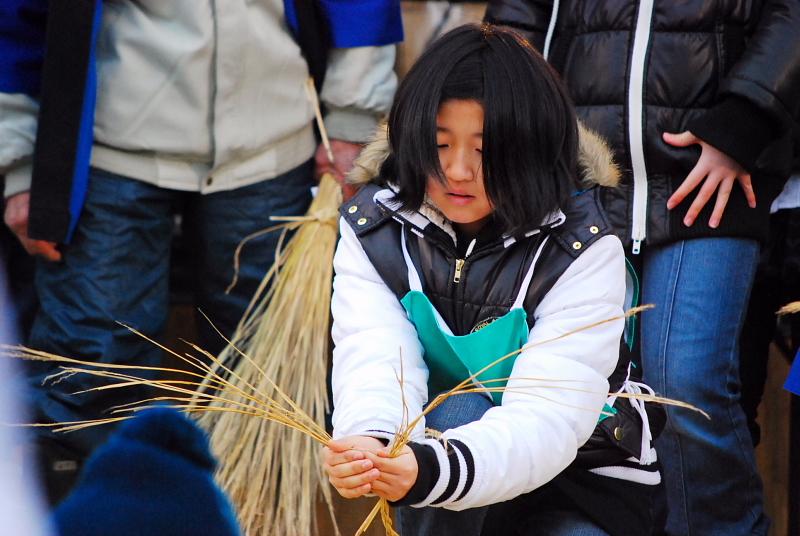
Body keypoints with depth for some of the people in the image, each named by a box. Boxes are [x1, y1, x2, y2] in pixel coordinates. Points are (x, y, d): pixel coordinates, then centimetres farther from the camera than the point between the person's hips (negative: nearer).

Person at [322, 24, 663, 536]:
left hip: (582, 480, -2)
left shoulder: (585, 249, -17)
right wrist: (370, 443, -48)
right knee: (457, 412, -29)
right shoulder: (371, 230, -8)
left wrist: (432, 471, -49)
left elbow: (548, 416, -30)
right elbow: (375, 365, -23)